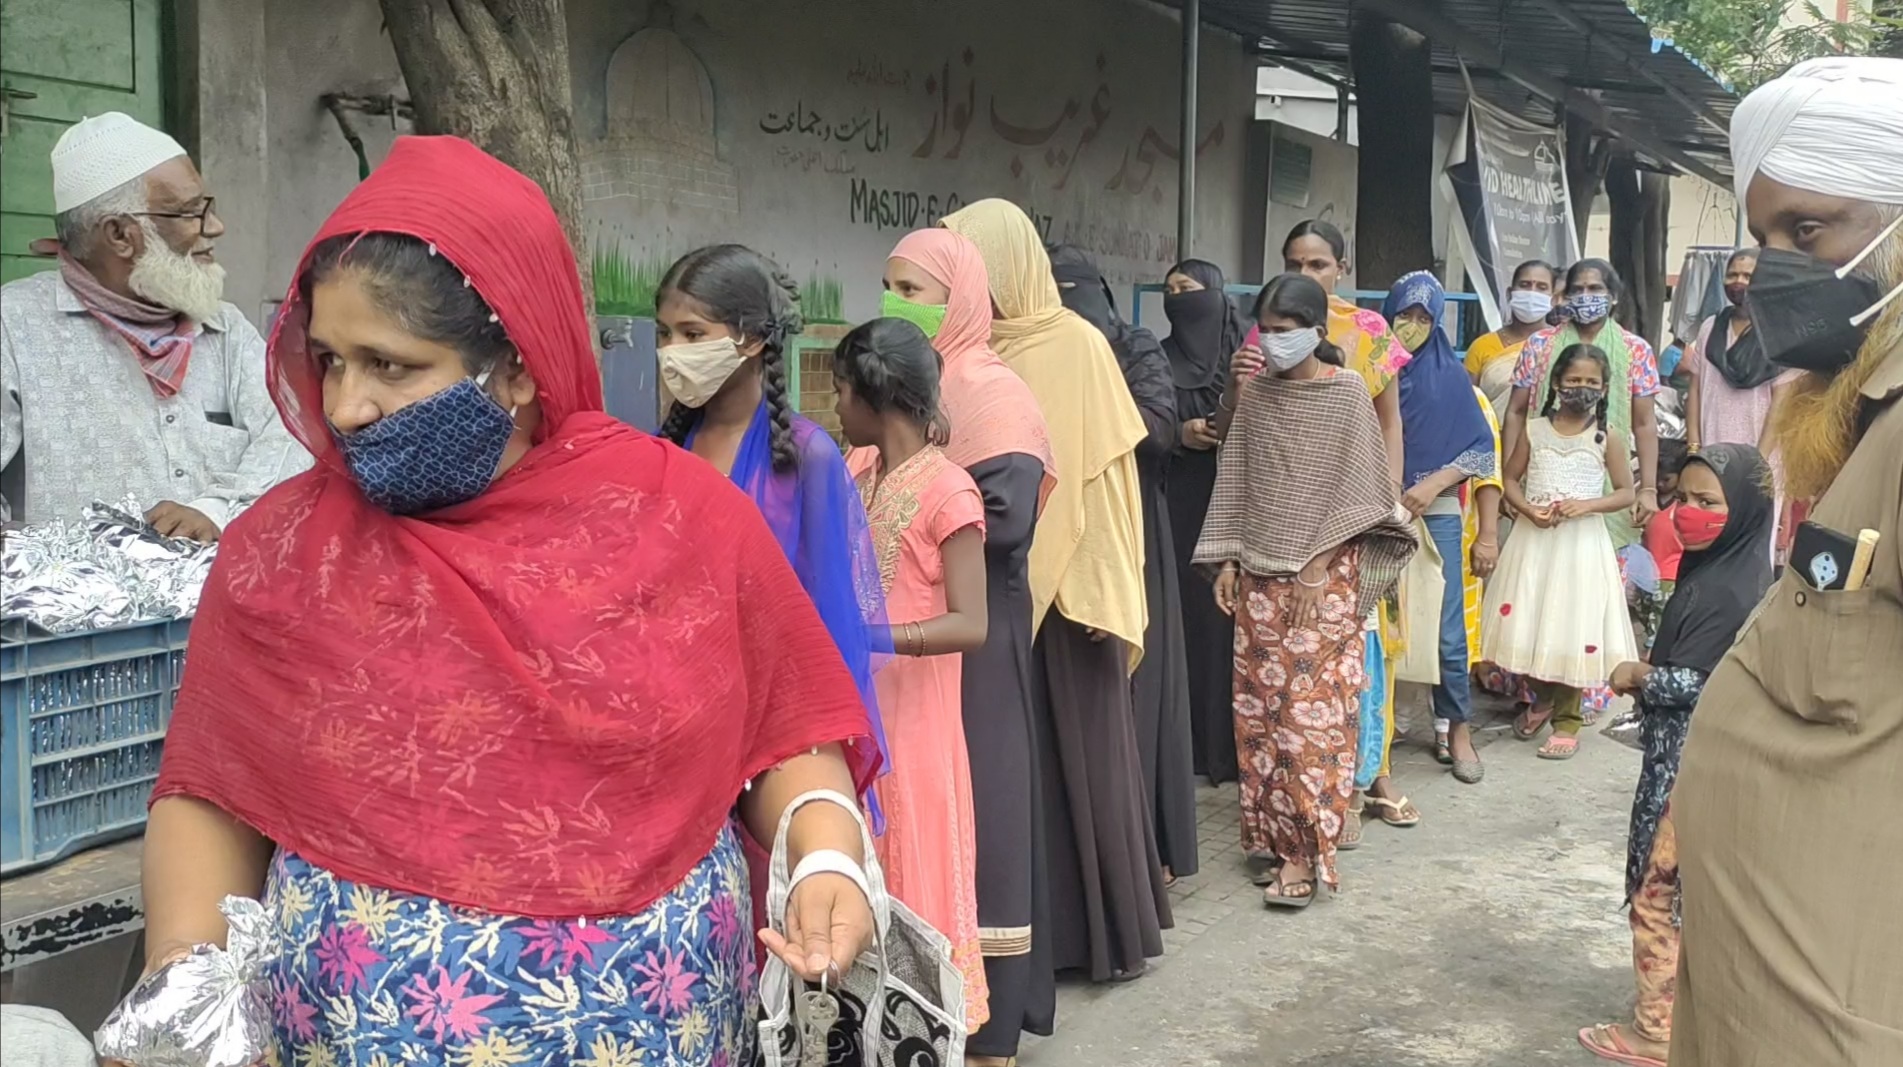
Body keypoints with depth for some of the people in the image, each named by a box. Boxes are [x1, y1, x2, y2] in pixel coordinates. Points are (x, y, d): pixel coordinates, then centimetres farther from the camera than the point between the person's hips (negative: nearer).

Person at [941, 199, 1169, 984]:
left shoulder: (1078, 346, -5)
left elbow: (1105, 476, -8)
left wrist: (1105, 587, -12)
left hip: (1068, 581, -4)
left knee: (1084, 743, 5)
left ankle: (1114, 924, 17)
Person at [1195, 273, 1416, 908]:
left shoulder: (1346, 392, -4)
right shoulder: (1255, 391, 8)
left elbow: (1355, 488, -5)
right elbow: (1235, 476, 11)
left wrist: (1319, 565, -11)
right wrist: (1227, 560, 6)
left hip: (1323, 574, -4)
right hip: (1259, 570, 5)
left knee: (1312, 709, -7)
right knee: (1259, 706, 4)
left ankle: (1305, 853, -3)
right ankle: (1274, 836, 14)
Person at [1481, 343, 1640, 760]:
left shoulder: (1607, 437, -2)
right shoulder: (1535, 430, 3)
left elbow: (1626, 493, 0)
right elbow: (1511, 480, 7)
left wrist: (1586, 505, -16)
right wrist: (1528, 509, -12)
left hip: (1581, 542, -2)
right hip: (1533, 538, 2)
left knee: (1573, 626, -2)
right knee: (1527, 621, 5)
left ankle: (1567, 720, 10)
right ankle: (1544, 698, 30)